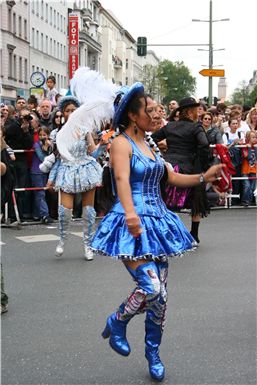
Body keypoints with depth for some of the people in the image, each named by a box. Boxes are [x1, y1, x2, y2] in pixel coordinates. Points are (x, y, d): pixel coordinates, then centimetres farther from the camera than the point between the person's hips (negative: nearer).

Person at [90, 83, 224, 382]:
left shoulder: (149, 145, 16)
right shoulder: (121, 143, -8)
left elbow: (172, 177, 21)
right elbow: (122, 178, -26)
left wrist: (203, 177, 7)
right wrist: (130, 213, -43)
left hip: (156, 220, 8)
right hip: (133, 224, -8)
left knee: (160, 295, 8)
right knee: (151, 289, -19)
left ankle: (153, 353, 25)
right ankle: (117, 323, 11)